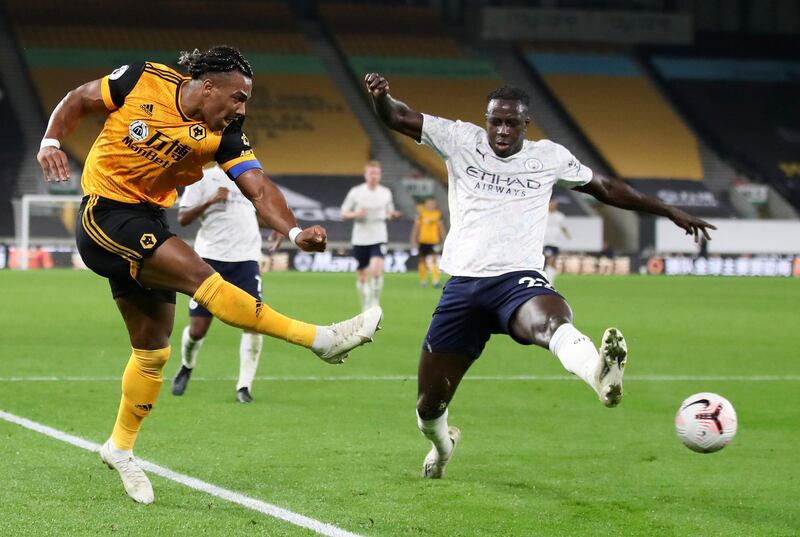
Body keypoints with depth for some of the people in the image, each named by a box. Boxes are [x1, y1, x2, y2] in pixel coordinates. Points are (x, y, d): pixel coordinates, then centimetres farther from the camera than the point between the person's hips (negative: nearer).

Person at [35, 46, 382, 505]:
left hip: (148, 221, 6)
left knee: (153, 349, 9)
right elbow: (78, 102, 0)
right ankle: (320, 338, -25)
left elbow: (259, 187, -18)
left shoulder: (224, 136, -7)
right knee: (198, 274, -23)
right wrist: (52, 142, -16)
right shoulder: (143, 82, -14)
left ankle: (121, 447, 26)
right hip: (105, 213, -6)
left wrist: (295, 231, -35)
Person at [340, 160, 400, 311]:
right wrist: (356, 214, -17)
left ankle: (375, 304, -6)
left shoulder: (386, 193, 3)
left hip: (379, 238, 0)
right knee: (362, 277, 6)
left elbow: (389, 212, 18)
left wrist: (392, 214, -6)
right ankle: (365, 308, 22)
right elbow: (344, 213, 3)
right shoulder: (355, 192, -2)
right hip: (360, 240, 0)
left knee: (376, 270, -21)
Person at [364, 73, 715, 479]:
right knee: (429, 405, 5)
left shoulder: (549, 156, 10)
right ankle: (442, 445, 42)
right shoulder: (461, 140, 6)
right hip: (464, 283, 2)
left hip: (518, 279, -1)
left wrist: (670, 212, 26)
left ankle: (599, 375, -74)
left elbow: (605, 188, 24)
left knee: (551, 320, -41)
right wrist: (380, 96, -24)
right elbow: (397, 118, 0)